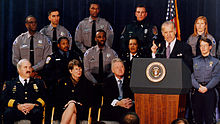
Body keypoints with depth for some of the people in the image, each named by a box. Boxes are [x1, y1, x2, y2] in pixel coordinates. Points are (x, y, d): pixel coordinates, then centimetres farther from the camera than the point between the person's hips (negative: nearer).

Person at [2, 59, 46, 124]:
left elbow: (43, 97, 10)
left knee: (37, 111, -34)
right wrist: (18, 105, -15)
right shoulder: (9, 84, 20)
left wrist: (34, 105, -12)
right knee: (8, 111, -33)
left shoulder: (39, 82, 24)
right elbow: (5, 99, 4)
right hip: (16, 111, 0)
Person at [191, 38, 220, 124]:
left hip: (209, 90, -2)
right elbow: (191, 76, 4)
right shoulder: (194, 61, 14)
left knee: (210, 116, -6)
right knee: (197, 116, 3)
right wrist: (198, 87, -11)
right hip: (196, 91, 2)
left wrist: (206, 87, -13)